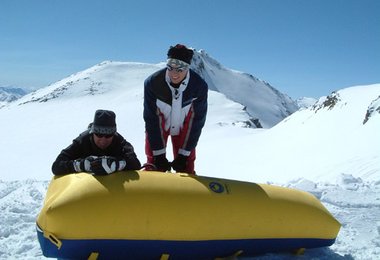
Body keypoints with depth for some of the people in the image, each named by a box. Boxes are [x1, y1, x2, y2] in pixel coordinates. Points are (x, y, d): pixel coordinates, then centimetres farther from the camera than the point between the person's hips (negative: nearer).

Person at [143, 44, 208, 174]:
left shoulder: (199, 86, -24)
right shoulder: (152, 83, -27)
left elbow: (197, 121, -16)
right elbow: (151, 119, -18)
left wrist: (184, 154, -16)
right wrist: (159, 153, -17)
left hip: (184, 128, 1)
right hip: (157, 126, -1)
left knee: (186, 167, -1)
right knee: (154, 165, -6)